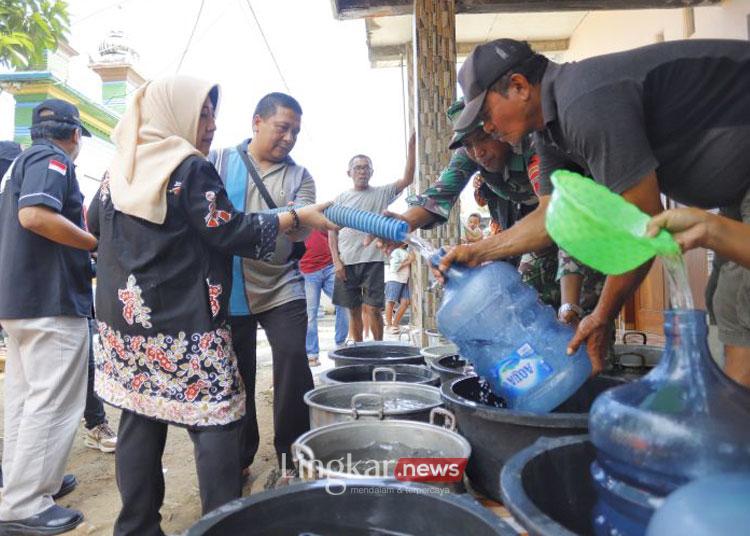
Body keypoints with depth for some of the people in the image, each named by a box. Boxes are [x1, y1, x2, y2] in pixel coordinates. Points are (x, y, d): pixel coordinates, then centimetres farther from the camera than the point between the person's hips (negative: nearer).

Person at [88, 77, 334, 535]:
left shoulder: (121, 168, 12)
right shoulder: (190, 168, -10)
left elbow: (95, 220, 26)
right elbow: (229, 232, -14)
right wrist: (299, 217, -10)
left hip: (126, 316, 8)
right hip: (186, 323, -7)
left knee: (141, 418, 13)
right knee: (216, 421, 0)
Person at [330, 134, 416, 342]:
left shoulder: (381, 193, 6)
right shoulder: (341, 199, 10)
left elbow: (407, 179, -7)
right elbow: (332, 233, 8)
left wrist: (411, 146, -14)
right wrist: (337, 261, -2)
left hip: (373, 261, -2)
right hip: (346, 262, 2)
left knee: (373, 309, -6)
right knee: (354, 311, 10)